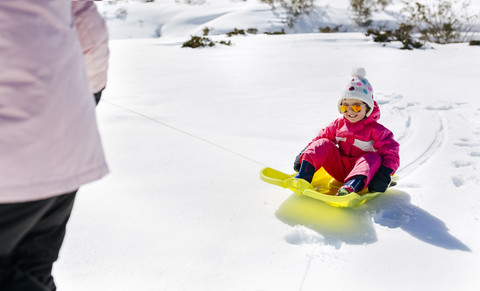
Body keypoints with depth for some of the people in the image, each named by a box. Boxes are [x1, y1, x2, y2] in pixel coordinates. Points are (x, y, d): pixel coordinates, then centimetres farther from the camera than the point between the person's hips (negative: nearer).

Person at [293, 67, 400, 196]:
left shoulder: (375, 129, -4)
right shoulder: (338, 124, 10)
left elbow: (391, 152, -12)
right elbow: (322, 136, 15)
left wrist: (385, 172, -30)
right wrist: (304, 152, 0)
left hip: (360, 169, -3)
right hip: (339, 169, 4)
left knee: (374, 158, -32)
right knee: (323, 144, -12)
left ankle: (352, 185, -58)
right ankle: (305, 174, -30)